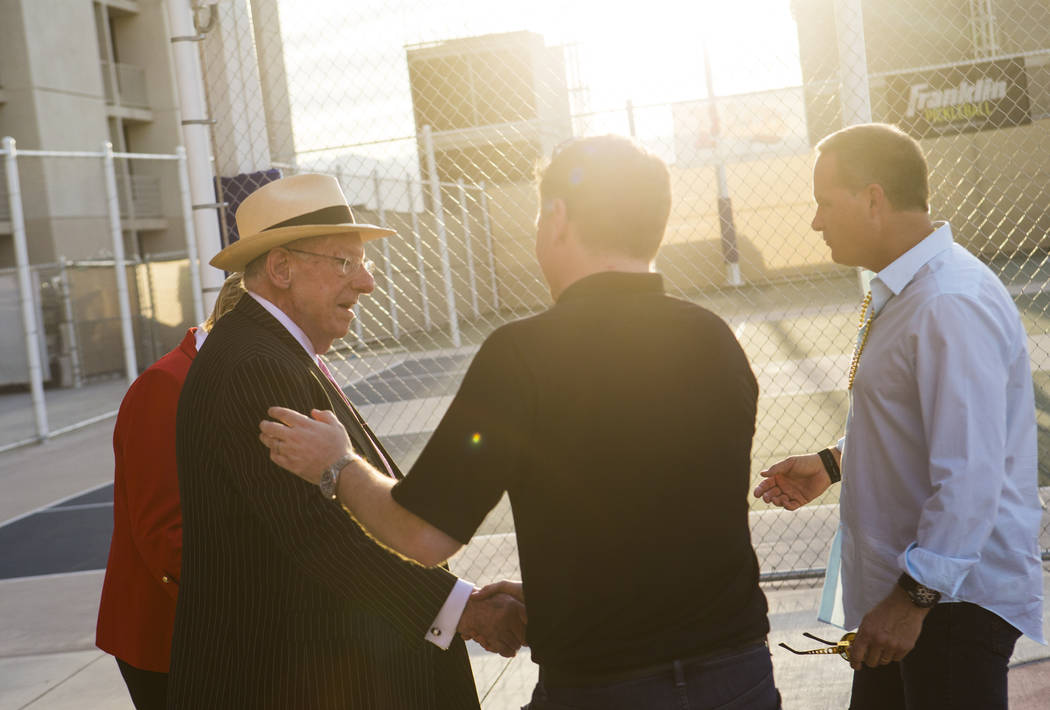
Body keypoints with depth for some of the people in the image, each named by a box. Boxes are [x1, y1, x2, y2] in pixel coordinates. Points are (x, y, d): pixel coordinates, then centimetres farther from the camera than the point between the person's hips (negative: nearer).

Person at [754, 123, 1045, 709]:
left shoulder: (952, 305, -24)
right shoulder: (903, 293, 9)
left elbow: (970, 478, -28)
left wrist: (914, 599, -25)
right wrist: (835, 463, 19)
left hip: (956, 599, -10)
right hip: (904, 587, 10)